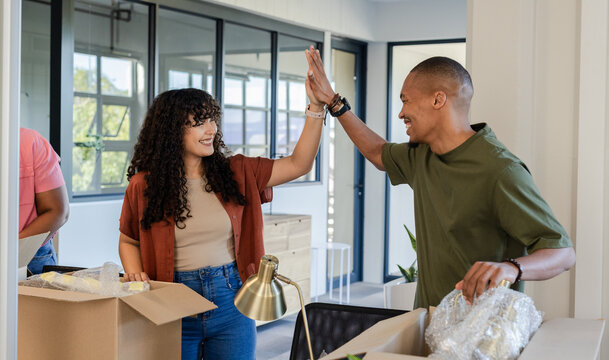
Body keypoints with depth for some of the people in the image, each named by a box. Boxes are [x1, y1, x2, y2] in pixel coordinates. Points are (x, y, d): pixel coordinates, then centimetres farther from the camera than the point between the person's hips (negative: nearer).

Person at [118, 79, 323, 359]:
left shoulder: (235, 173, 2)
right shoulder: (143, 186, -2)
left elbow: (298, 164, 0)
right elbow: (128, 241, 11)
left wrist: (315, 107, -7)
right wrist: (136, 275, -9)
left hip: (231, 300, 2)